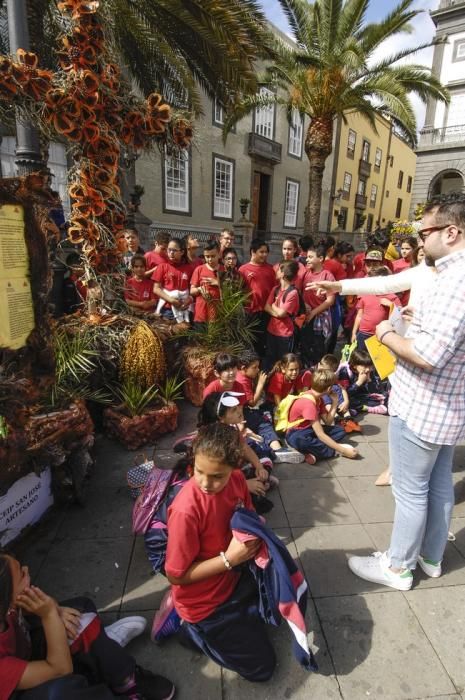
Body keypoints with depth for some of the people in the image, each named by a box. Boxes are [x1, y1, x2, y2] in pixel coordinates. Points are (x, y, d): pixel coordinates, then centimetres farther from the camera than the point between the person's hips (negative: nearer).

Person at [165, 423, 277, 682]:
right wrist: (229, 559, -28)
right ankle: (195, 629, 14)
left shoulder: (237, 479, -17)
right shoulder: (186, 509, -35)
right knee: (262, 667, 7)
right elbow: (176, 575, -23)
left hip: (234, 577, 6)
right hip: (205, 602, -6)